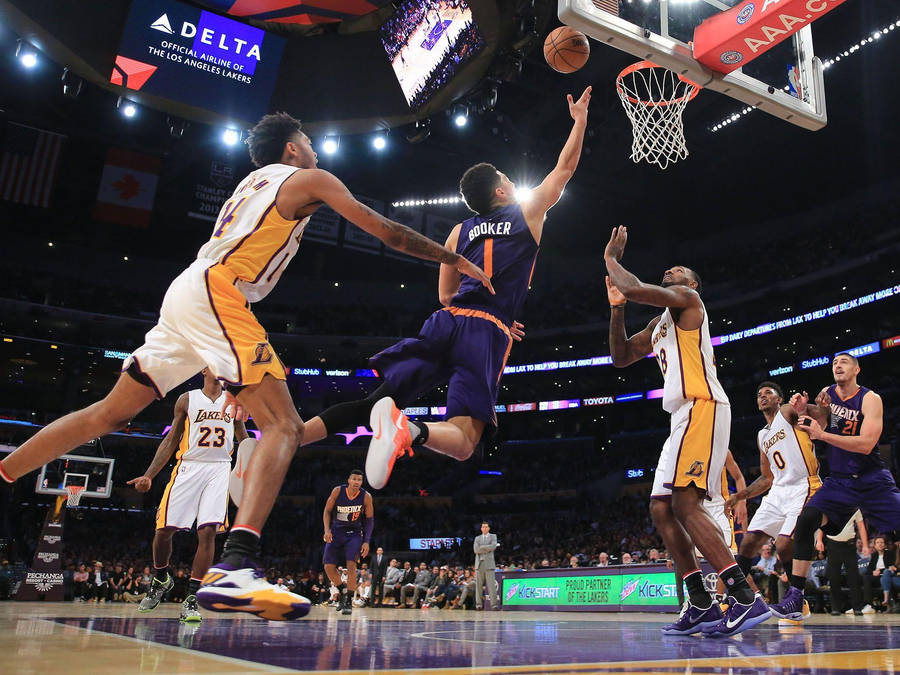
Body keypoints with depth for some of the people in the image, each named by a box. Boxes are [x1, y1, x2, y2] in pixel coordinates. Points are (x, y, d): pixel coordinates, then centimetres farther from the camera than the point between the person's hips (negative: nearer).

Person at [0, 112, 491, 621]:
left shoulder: (255, 183, 32)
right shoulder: (308, 179, 8)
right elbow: (386, 231, 4)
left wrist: (236, 378, 28)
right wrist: (455, 260, 16)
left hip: (187, 293, 9)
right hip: (214, 292, -9)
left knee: (110, 414, 16)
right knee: (285, 427, -16)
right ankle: (235, 568, -33)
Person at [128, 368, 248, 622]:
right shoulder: (187, 399, 6)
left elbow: (244, 440, 18)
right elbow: (171, 441, 7)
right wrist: (149, 476, -1)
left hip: (220, 470, 0)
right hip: (188, 467, 0)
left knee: (208, 531, -11)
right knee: (164, 529, -2)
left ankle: (191, 599, -3)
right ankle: (161, 579, 28)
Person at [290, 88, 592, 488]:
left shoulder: (459, 231, 21)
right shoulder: (528, 213, 13)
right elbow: (565, 168, 27)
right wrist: (579, 120, 36)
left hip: (449, 321, 4)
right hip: (488, 334, -4)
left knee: (376, 402, 5)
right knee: (463, 442, -7)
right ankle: (411, 431, -43)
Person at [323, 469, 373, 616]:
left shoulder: (366, 497, -15)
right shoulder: (338, 491, -14)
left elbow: (370, 519, -4)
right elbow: (327, 511, -3)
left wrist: (366, 541, -10)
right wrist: (327, 530, -17)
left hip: (354, 533, -2)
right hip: (336, 531, 2)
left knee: (351, 565, -16)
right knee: (329, 567, -2)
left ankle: (349, 602, -4)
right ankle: (342, 591, 24)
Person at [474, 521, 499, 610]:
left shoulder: (493, 536, 12)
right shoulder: (477, 538, 17)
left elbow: (493, 547, -8)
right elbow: (476, 550, -1)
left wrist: (482, 547, -5)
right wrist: (488, 548, -5)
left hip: (489, 564, -2)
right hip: (479, 563, 2)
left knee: (491, 584, -9)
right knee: (478, 585, 1)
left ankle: (494, 604, -11)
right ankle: (479, 604, 6)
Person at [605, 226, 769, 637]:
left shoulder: (686, 299, 2)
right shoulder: (658, 326, 29)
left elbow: (633, 287, -14)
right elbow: (620, 358, 28)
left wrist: (610, 257, 5)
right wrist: (616, 308, 18)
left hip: (702, 409, -10)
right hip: (684, 418, 10)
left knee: (684, 504, -20)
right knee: (660, 509, 6)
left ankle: (746, 597, -20)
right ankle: (701, 605, 7)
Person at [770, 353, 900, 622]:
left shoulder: (870, 399, -11)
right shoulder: (827, 394, 4)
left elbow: (866, 444, -22)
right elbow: (815, 424, 15)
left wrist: (821, 434, -28)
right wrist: (803, 409, -6)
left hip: (873, 480, -3)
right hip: (839, 480, 3)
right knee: (806, 519, -17)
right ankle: (795, 598, -16)